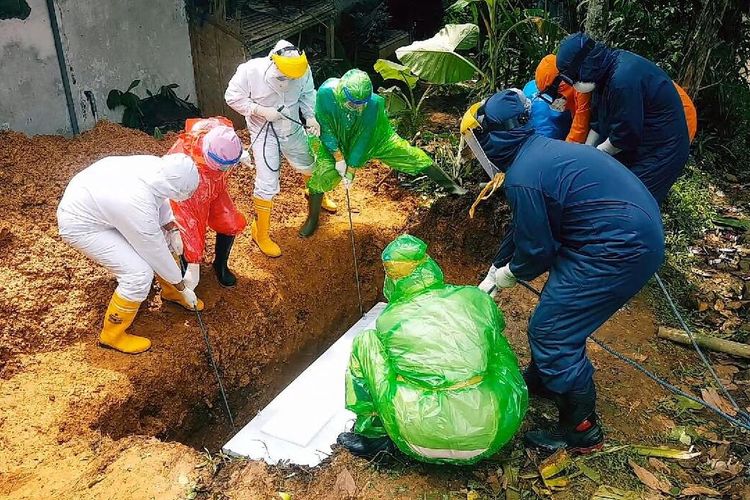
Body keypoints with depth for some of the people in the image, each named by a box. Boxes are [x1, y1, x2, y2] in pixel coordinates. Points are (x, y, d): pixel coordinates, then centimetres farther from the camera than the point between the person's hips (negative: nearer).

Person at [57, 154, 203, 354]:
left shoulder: (157, 165, -20)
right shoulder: (139, 208, -38)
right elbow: (156, 253, -22)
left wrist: (172, 229, -3)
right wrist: (183, 288, -8)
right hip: (81, 225, -8)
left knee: (162, 233, 11)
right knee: (139, 275, -16)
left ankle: (170, 291, 34)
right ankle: (112, 335, 6)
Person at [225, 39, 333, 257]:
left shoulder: (302, 69, -20)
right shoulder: (251, 70, -28)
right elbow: (232, 96, -16)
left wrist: (311, 117, -18)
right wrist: (261, 111, -26)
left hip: (293, 129, 4)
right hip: (264, 133, -4)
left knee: (309, 164, 26)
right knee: (267, 184, -8)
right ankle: (260, 233, 13)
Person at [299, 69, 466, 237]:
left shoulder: (373, 103, -33)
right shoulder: (326, 93, -35)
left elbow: (363, 138, -24)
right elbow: (325, 128, -22)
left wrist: (351, 169, -21)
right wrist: (338, 158, -23)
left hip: (371, 137, 1)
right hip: (334, 141, 0)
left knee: (410, 155, 0)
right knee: (321, 176, -15)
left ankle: (448, 184, 21)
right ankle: (312, 219, 11)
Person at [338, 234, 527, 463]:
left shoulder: (387, 320, -5)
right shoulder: (476, 298, -1)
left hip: (424, 444, -2)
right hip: (489, 438, 3)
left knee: (365, 342, 7)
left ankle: (373, 435, 15)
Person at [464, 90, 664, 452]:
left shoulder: (522, 177, -20)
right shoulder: (539, 150, 13)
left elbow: (535, 248, -12)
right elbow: (524, 227, 21)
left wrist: (509, 274, 10)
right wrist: (492, 274, 26)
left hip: (619, 250, -10)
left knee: (551, 331, -2)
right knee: (557, 310, 23)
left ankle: (581, 432, 13)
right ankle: (541, 379, 46)